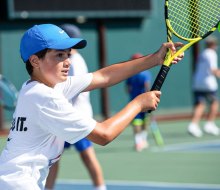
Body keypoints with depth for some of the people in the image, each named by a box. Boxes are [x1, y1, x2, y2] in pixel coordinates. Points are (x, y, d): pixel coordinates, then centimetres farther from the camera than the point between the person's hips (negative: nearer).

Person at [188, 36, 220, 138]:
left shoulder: (201, 55, 17)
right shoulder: (212, 54, -7)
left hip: (197, 83, 7)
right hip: (208, 83, -6)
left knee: (200, 105, 1)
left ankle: (194, 125, -16)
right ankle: (209, 124, 7)